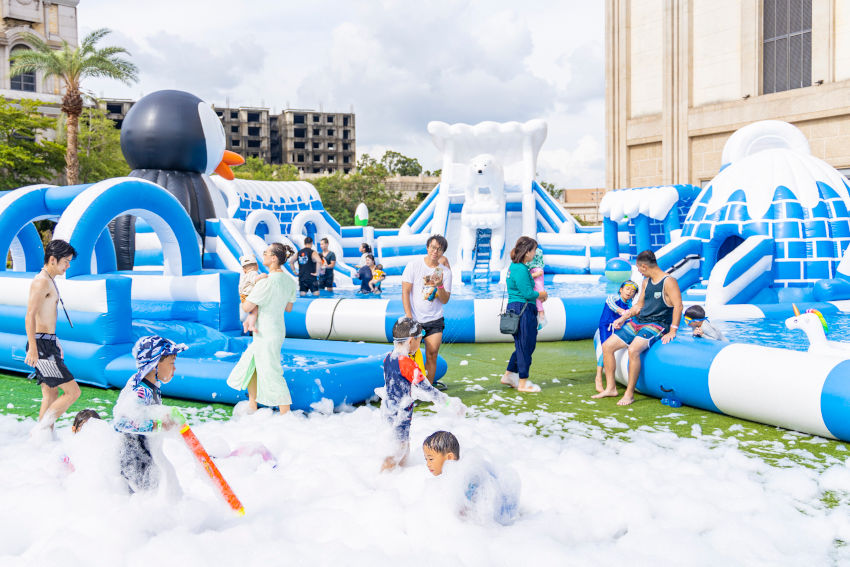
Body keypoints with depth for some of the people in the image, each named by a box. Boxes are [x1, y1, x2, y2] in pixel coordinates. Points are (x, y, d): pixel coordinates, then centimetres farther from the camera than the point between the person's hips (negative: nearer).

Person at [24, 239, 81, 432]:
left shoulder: (50, 280, 17)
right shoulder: (42, 281, -14)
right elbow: (30, 316, -23)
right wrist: (32, 349, -28)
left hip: (48, 343, 10)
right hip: (41, 345, -10)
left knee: (51, 395, 14)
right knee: (73, 391, -10)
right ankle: (38, 431, -6)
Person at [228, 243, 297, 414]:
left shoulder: (266, 283, -25)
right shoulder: (289, 281, 1)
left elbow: (246, 307, -19)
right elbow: (289, 308, 13)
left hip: (266, 336, -9)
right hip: (278, 330, 9)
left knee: (272, 376, 1)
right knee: (248, 366, 22)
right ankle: (252, 408, 34)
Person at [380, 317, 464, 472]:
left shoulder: (388, 358, -1)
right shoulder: (408, 364, -25)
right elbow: (427, 389, -23)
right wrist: (451, 403, -16)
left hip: (387, 408, 8)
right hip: (401, 413, -8)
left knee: (404, 447, 24)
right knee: (399, 452, 7)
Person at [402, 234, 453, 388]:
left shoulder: (445, 271, 2)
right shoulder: (414, 265, -4)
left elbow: (445, 300, 2)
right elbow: (405, 292, -5)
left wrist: (439, 286, -18)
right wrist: (409, 318, -11)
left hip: (435, 320, 2)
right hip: (414, 319, -2)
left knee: (432, 355, -2)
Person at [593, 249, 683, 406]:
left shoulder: (669, 282, -11)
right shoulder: (646, 281, 14)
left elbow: (678, 306, -19)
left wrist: (672, 332, -24)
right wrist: (623, 318, 10)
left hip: (657, 325, -9)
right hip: (638, 322, 9)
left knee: (633, 349, -34)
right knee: (607, 346, -1)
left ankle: (629, 394, -24)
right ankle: (611, 388, 6)